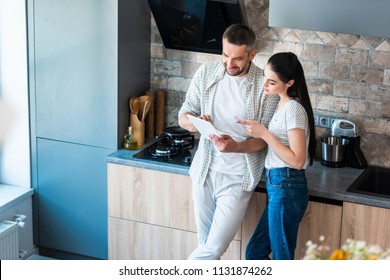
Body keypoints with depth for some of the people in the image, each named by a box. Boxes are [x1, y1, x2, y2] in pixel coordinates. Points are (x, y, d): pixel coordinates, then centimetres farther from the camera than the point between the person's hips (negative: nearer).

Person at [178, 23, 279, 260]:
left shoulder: (265, 86, -13)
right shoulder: (206, 73, -1)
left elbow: (265, 139, -9)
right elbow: (183, 116, 6)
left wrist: (236, 146, -29)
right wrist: (194, 122, -19)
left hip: (238, 178, -4)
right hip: (205, 170, 4)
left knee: (214, 248, -7)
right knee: (206, 244, 14)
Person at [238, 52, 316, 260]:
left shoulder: (293, 109, -16)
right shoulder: (283, 104, 12)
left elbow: (296, 160, -19)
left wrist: (265, 134, -19)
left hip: (286, 188, -10)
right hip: (278, 186, 10)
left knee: (282, 257, 1)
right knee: (254, 252, 16)